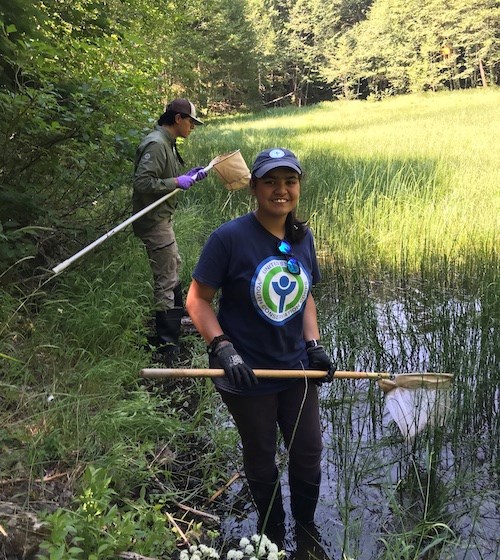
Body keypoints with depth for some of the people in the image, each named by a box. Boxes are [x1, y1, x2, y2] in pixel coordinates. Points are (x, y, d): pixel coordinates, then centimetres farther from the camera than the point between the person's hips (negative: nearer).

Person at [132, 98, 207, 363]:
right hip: (153, 221, -11)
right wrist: (176, 182, -21)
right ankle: (166, 346, -1)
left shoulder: (167, 143, 13)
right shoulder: (156, 144, -20)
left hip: (162, 217, 11)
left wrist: (187, 175, 8)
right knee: (166, 280, -8)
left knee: (173, 265, 26)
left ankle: (177, 317, 47)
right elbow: (142, 182, -27)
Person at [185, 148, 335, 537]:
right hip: (248, 374, -4)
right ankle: (271, 528, 47)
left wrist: (314, 345, -1)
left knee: (309, 453, 18)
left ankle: (306, 526, 46)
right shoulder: (230, 237, -20)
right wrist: (223, 349, -25)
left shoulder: (303, 237, -2)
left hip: (296, 369, 5)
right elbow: (197, 300, -15)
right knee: (261, 458, 18)